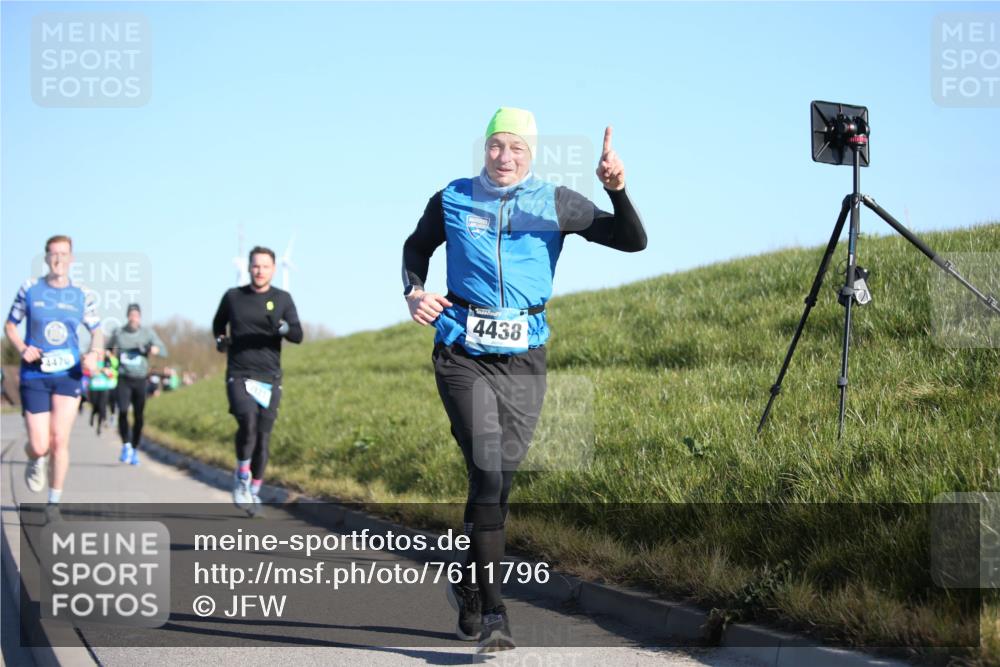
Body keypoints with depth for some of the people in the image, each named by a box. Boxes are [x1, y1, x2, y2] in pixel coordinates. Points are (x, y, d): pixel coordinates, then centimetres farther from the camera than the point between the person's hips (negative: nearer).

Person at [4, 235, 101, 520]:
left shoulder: (83, 295, 2)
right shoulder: (29, 289, -1)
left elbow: (97, 332, 11)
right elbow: (10, 325, 9)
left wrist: (93, 354, -11)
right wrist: (22, 348, -11)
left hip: (68, 375, 1)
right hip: (34, 376, -1)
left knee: (59, 440, -6)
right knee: (39, 446, -5)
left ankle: (54, 502, 10)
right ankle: (35, 462, 33)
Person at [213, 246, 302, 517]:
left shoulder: (282, 299, 4)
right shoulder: (233, 297, 6)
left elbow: (298, 336, -3)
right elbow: (218, 323, 25)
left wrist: (283, 328, -22)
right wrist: (220, 339, 7)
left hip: (269, 379, 1)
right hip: (239, 376, -1)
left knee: (263, 437, 2)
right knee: (247, 420, -26)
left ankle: (254, 492, 17)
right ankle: (241, 476, -7)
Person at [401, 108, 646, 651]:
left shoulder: (556, 204, 1)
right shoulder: (452, 201, 3)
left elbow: (633, 241, -6)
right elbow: (417, 247, 22)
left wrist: (617, 191, -23)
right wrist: (413, 292, 2)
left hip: (523, 361, 2)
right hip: (463, 356, -2)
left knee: (498, 482, 9)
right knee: (487, 474, -16)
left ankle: (468, 585, 34)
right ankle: (492, 614, -16)